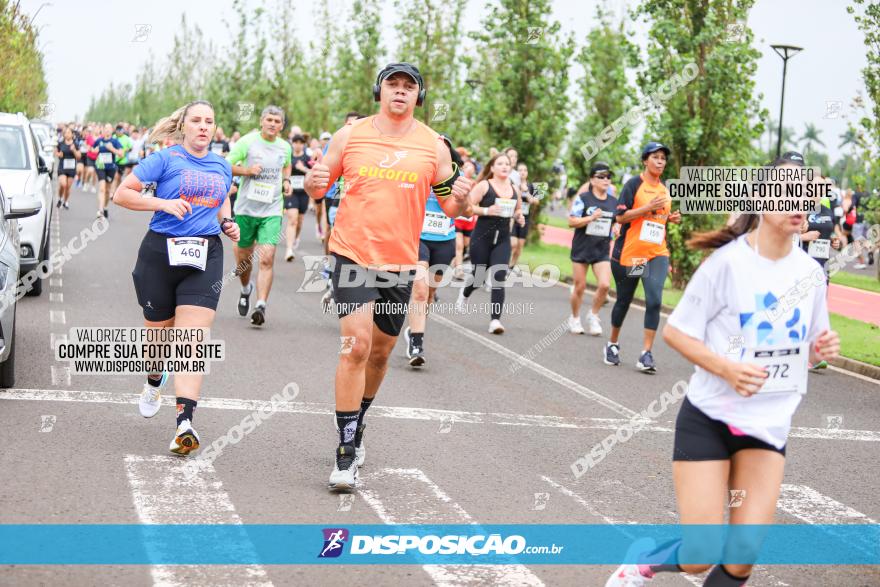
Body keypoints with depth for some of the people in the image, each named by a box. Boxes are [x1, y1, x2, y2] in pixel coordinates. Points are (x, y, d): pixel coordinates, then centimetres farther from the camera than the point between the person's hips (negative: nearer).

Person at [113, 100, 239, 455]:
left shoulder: (222, 167, 13)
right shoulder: (165, 159, -2)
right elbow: (122, 194, -4)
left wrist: (227, 223, 11)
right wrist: (163, 203, -16)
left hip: (205, 256, 2)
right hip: (161, 251, -2)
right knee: (158, 330, 12)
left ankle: (185, 423, -21)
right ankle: (154, 382, 48)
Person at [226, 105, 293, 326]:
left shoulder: (285, 147, 6)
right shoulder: (247, 142, -5)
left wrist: (286, 180, 9)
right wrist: (247, 170, -19)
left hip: (272, 211, 1)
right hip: (246, 208, -1)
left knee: (267, 259, -14)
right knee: (244, 257, 12)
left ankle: (261, 306, -15)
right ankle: (246, 289, 43)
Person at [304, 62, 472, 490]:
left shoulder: (433, 146, 2)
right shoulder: (350, 136, 0)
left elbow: (450, 206, 7)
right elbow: (320, 188, 9)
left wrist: (460, 197, -16)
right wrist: (314, 183, -14)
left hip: (400, 263, 3)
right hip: (353, 256, -3)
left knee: (381, 351, 14)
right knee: (356, 345, -15)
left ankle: (357, 426, 38)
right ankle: (346, 452, -10)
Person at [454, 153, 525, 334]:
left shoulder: (514, 190, 9)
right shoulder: (484, 186, -5)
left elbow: (518, 210, 24)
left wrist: (519, 217, 3)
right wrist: (487, 211, -22)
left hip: (503, 240, 3)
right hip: (482, 237, -3)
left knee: (499, 278, -10)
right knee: (478, 276, 10)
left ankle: (495, 319, -10)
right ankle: (465, 293, 45)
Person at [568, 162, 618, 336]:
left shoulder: (614, 202, 5)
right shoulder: (583, 198, -7)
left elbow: (617, 223, 19)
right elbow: (572, 221, -11)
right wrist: (591, 218, -22)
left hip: (602, 251, 2)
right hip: (582, 249, -2)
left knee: (604, 285, -13)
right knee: (580, 287, 5)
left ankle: (593, 316, 10)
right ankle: (575, 319, 27)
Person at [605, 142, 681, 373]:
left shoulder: (665, 190, 13)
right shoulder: (634, 184, -5)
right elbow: (620, 216, -12)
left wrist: (672, 218, 6)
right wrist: (648, 207, -20)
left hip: (657, 254, 4)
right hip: (629, 253, -4)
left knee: (654, 301, -14)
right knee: (624, 300, 10)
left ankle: (646, 354, -12)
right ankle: (612, 344, 32)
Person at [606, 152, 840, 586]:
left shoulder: (811, 272, 1)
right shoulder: (728, 261, -13)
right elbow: (674, 332, -9)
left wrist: (821, 349, -10)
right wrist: (726, 368, -25)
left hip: (770, 425, 4)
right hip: (709, 418, -4)